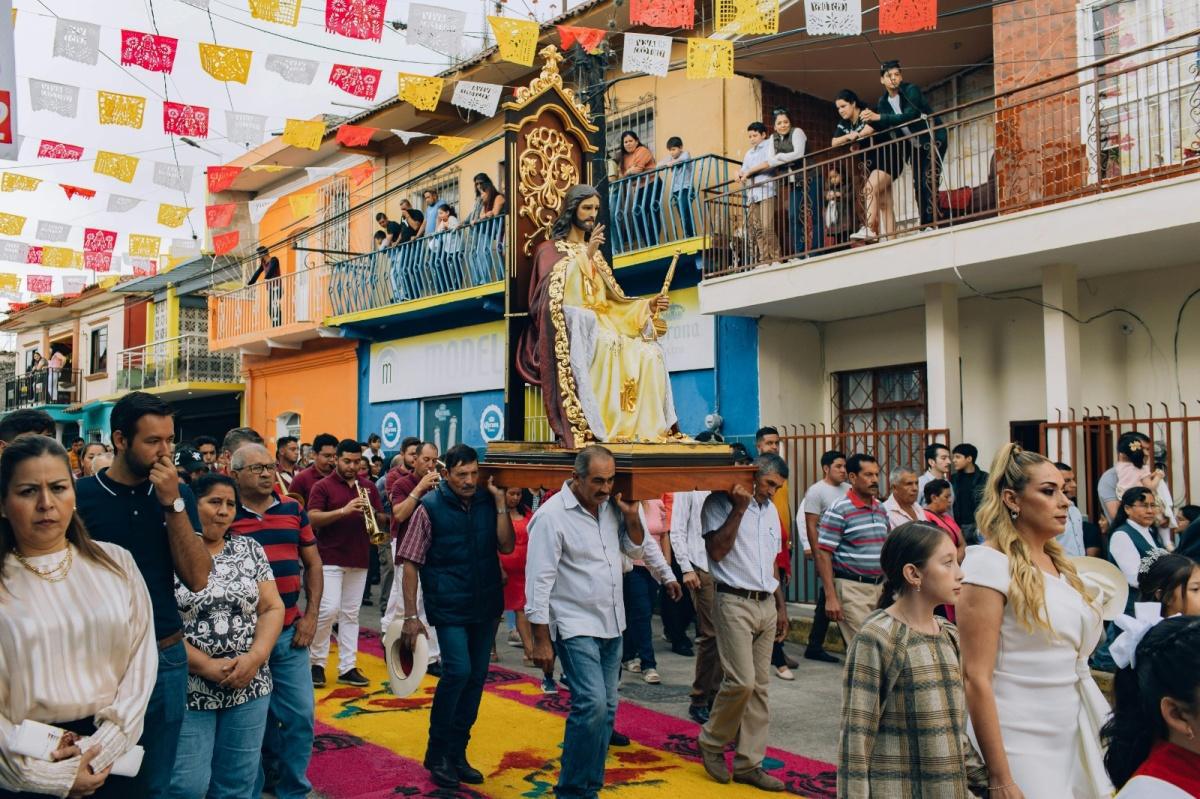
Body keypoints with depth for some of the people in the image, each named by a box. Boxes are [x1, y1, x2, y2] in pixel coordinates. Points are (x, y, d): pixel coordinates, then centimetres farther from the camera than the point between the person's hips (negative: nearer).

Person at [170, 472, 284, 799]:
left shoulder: (250, 549, 7)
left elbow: (273, 608, 4)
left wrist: (255, 657, -12)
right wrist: (207, 666, -16)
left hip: (249, 686, 3)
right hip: (188, 689, -3)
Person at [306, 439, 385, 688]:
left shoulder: (368, 486, 10)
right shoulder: (323, 486, -2)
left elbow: (382, 521, 11)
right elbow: (312, 519, -13)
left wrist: (372, 512, -11)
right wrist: (343, 510, -23)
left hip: (359, 560, 4)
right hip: (330, 558, -4)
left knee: (350, 614, 8)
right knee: (328, 609, -10)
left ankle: (348, 668, 14)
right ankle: (316, 662, 10)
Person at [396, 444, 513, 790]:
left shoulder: (488, 502, 2)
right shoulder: (430, 507, -8)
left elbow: (506, 546, -6)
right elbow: (410, 563, -6)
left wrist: (500, 503, -14)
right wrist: (410, 615, -10)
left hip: (486, 605, 4)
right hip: (450, 607, -4)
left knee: (476, 677, 9)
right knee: (458, 671, -15)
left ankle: (456, 753, 25)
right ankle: (437, 753, 5)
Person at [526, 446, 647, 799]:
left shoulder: (611, 506, 3)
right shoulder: (551, 516, -16)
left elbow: (634, 549, 16)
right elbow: (539, 582, -16)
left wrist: (632, 517, -4)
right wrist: (541, 640, -16)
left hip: (612, 624, 7)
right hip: (575, 627, -7)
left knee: (606, 709, 10)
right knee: (592, 704, -16)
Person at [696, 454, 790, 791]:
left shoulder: (770, 510, 16)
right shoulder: (721, 503, -6)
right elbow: (717, 551, -17)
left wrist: (781, 606, 20)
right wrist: (738, 509, -16)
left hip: (766, 604, 7)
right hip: (735, 602, -7)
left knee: (759, 686, 7)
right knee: (741, 681, -13)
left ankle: (748, 763, 15)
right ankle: (711, 742, 11)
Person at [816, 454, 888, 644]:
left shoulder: (881, 509, 11)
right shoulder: (839, 511, -10)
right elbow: (823, 554, -13)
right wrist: (831, 598, -17)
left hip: (879, 586, 7)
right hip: (851, 587, -7)